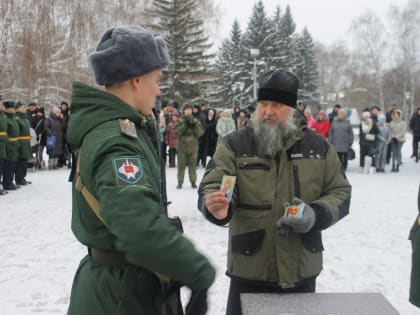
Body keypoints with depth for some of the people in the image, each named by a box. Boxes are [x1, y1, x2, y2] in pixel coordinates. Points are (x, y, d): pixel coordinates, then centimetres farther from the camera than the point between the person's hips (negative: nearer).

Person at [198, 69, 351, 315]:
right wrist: (217, 206, -38)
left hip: (301, 270, 2)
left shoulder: (318, 146, 2)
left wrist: (316, 215, -14)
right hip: (249, 270, -2)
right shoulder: (235, 145, -5)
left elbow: (340, 192, 6)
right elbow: (212, 185, -13)